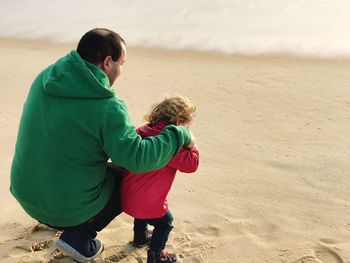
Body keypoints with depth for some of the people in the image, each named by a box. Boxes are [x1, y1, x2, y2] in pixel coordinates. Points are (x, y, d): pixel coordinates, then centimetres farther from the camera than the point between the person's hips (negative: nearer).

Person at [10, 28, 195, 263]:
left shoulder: (46, 78, -4)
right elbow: (138, 159, -29)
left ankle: (58, 221, 22)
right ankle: (79, 238, 10)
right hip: (70, 207, -6)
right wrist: (180, 135, -15)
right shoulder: (108, 108, -26)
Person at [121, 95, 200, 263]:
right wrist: (191, 145, -9)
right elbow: (191, 164, -23)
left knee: (142, 212, 37)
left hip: (128, 195, 8)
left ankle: (140, 237, 59)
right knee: (165, 223, 19)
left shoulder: (142, 132, 0)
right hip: (149, 203, -8)